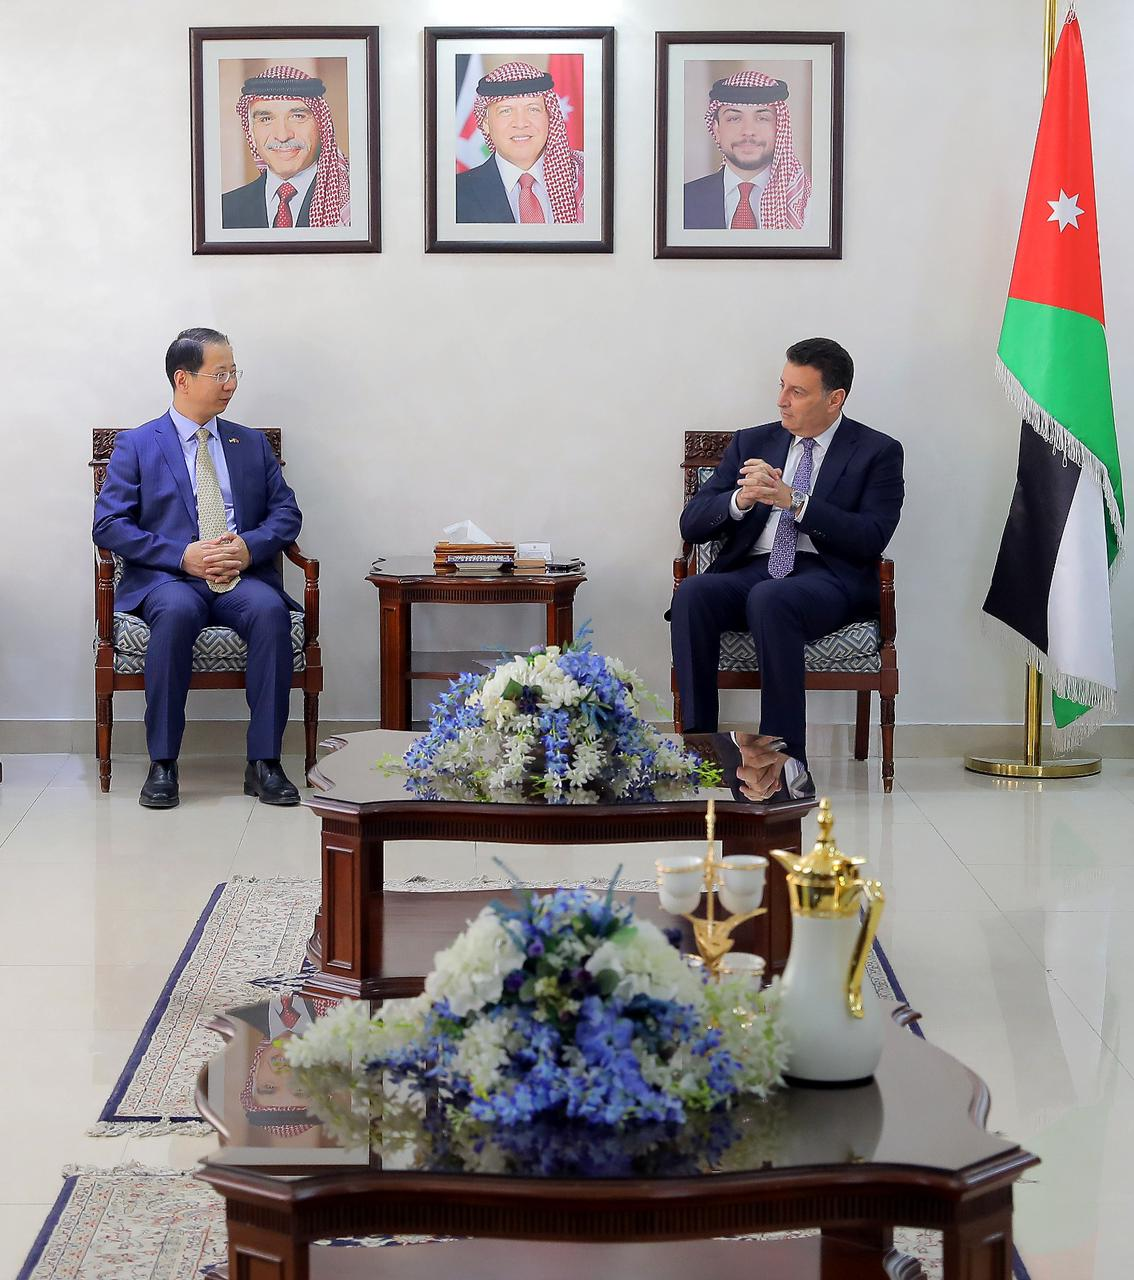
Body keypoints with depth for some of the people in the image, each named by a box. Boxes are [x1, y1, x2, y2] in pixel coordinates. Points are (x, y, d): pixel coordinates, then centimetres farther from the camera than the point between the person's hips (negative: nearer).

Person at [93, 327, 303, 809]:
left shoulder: (252, 444, 20)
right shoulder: (136, 446, 9)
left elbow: (286, 512, 14)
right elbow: (109, 524, 0)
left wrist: (250, 546, -9)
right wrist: (182, 555, -13)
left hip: (244, 576, 2)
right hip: (166, 578, -2)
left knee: (270, 611, -32)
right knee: (177, 611, -38)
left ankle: (264, 762, -27)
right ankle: (162, 764, -29)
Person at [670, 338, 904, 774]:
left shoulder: (878, 453, 8)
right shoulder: (752, 443, 19)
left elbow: (871, 539, -7)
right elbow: (692, 523, 12)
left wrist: (793, 501, -15)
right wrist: (739, 500, -10)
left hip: (827, 577, -4)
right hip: (749, 570, 4)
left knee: (770, 599, -37)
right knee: (693, 593, -29)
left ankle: (785, 752, -32)